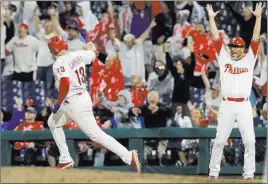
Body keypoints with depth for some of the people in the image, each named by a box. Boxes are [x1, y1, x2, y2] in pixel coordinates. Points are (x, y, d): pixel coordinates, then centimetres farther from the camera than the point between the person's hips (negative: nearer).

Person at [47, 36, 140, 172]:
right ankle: (65, 159, 26)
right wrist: (91, 47, 46)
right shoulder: (77, 55, 3)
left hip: (75, 104, -10)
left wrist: (58, 103, -22)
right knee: (53, 122, 24)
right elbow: (94, 53, 22)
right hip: (83, 97, 10)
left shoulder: (59, 64, -19)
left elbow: (65, 84, -34)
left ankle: (128, 156, -10)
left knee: (95, 134, -6)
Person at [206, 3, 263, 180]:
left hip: (244, 105, 0)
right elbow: (216, 39, 6)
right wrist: (211, 18, 1)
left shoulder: (249, 60, 9)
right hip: (227, 105, 0)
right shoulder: (224, 59, 10)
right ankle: (213, 172, 10)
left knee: (249, 141, -5)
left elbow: (255, 40, 2)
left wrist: (258, 17, -4)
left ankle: (249, 174, 3)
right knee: (220, 140, 2)